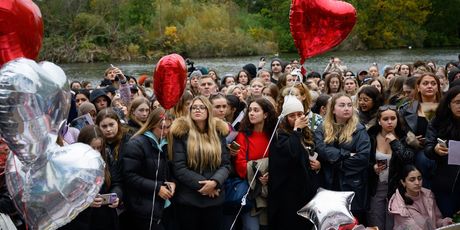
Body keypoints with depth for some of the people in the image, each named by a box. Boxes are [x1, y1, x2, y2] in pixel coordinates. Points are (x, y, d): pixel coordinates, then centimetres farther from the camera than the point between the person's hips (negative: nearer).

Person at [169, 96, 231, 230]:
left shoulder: (218, 132, 7)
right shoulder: (181, 132, -4)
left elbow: (226, 164, 2)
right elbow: (179, 168, -10)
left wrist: (215, 182, -17)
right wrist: (202, 184, -17)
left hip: (214, 199, 3)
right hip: (188, 199, -3)